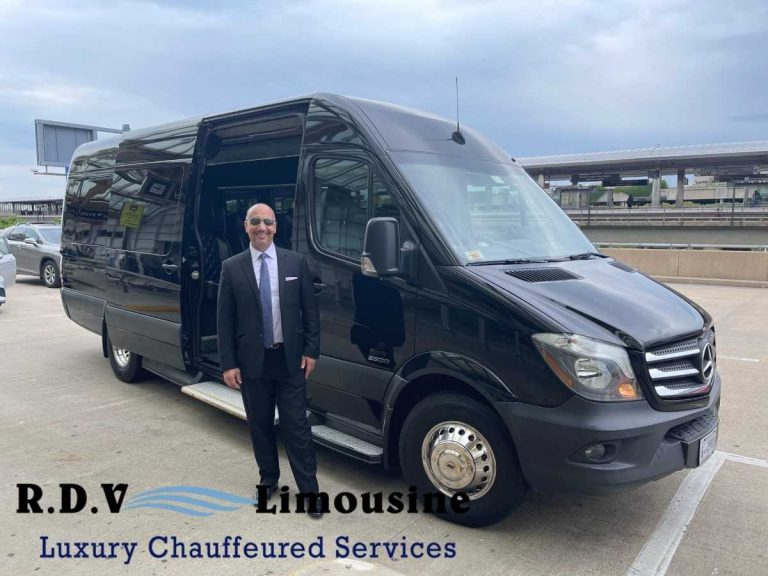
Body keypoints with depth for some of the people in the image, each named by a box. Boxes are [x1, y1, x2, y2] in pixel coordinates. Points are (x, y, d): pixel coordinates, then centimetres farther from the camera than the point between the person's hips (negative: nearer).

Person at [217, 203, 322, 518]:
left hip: (290, 359, -1)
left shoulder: (296, 262, 0)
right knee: (260, 425, 15)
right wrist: (228, 364, -4)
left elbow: (310, 310, 2)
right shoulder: (232, 267, 0)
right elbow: (225, 320, 0)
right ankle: (268, 479, 34)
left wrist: (311, 351, -4)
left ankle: (309, 489, 14)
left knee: (296, 426, 4)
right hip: (252, 361, 1)